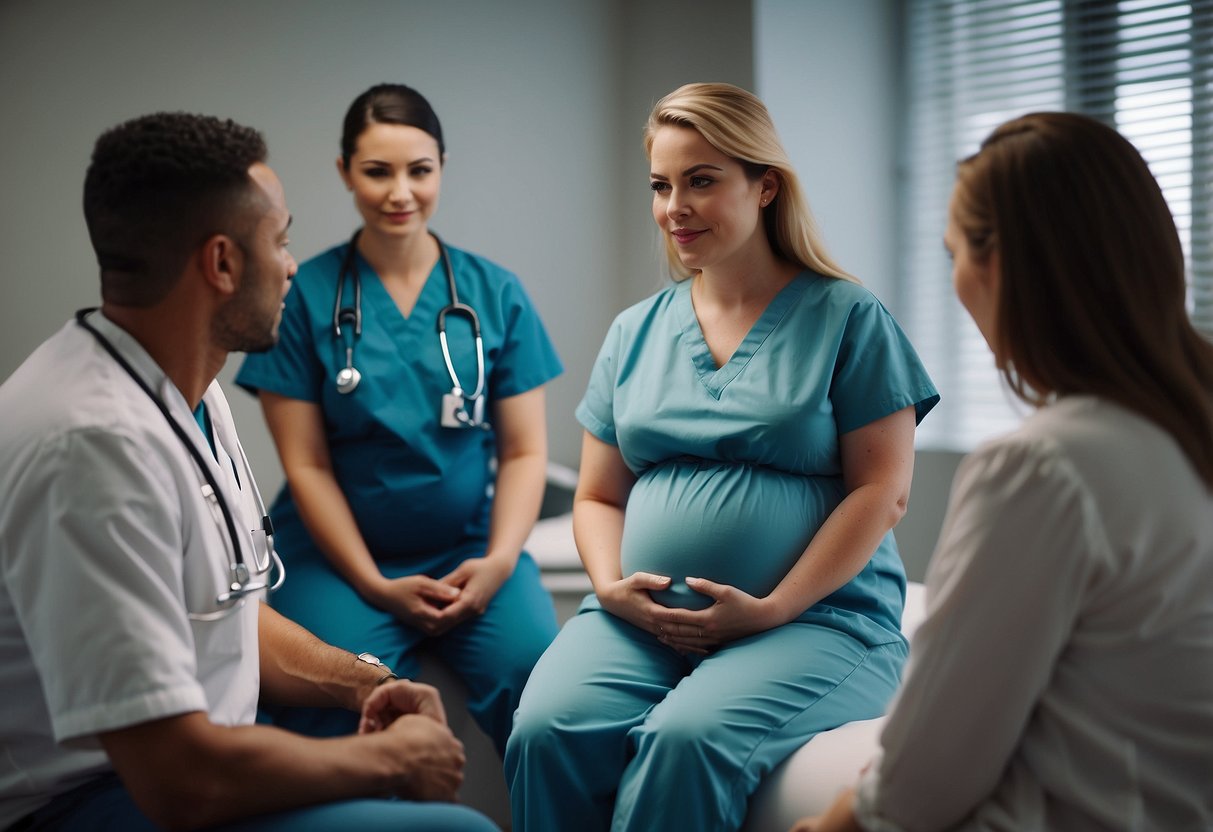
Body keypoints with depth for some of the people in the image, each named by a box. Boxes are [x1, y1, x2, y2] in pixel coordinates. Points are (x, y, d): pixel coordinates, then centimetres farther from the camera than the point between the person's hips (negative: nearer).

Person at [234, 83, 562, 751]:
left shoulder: (495, 294, 7)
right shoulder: (305, 295, 2)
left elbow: (525, 451, 7)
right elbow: (306, 465, 0)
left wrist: (499, 559, -9)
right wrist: (377, 586, -7)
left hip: (471, 547, 2)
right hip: (339, 552, -1)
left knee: (538, 674, -24)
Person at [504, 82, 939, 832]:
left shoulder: (847, 319, 3)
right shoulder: (635, 334, 16)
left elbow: (884, 490, -3)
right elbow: (598, 497, 18)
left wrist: (771, 610, -12)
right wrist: (612, 586, -4)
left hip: (816, 615, -3)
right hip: (642, 620, 4)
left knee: (688, 740, -33)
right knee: (546, 732, -26)